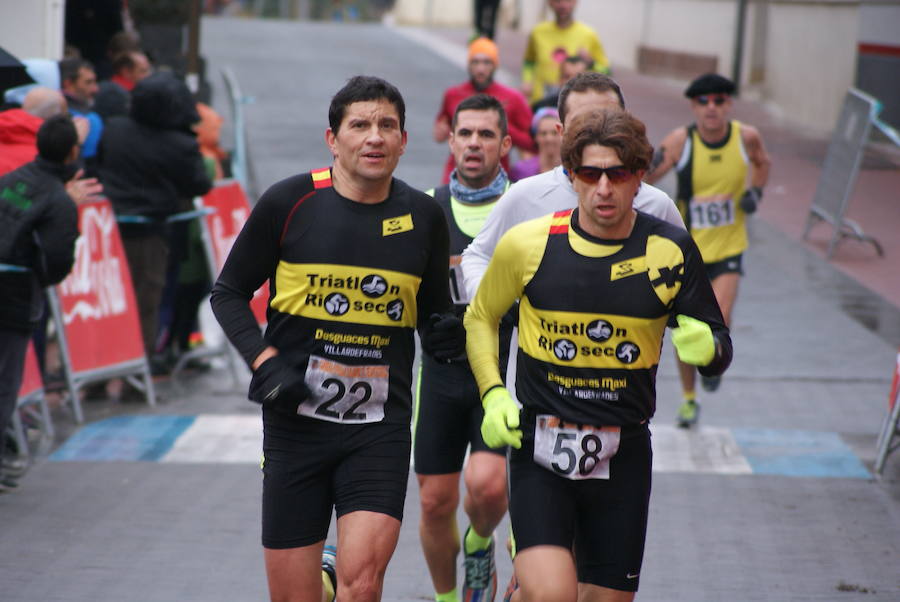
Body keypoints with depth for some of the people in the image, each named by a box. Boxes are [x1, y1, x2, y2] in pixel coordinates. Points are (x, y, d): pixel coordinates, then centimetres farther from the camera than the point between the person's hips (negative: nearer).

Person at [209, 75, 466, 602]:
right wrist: (264, 361, -9)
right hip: (296, 420, 0)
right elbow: (229, 292, 5)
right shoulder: (290, 203, -3)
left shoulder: (424, 217, 4)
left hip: (380, 426, 1)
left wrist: (444, 335, -3)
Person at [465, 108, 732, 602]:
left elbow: (718, 347, 5)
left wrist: (706, 347, -19)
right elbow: (481, 317, 14)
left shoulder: (671, 251, -2)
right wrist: (493, 395, 1)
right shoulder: (527, 244, -3)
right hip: (540, 447, -2)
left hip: (624, 454, 2)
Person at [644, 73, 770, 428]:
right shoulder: (680, 141, -15)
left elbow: (761, 163, 15)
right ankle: (688, 398, 31)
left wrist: (755, 191, -2)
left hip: (728, 247, 0)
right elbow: (642, 181, -20)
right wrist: (648, 164, -42)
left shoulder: (746, 137, -8)